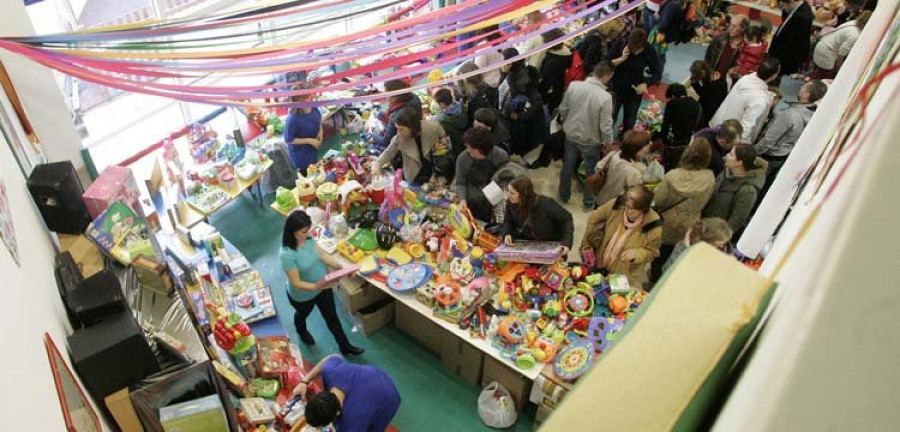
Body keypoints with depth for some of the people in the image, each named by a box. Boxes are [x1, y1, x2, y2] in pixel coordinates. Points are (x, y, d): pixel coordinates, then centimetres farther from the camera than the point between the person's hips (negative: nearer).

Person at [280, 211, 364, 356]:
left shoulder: (309, 239, -19)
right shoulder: (287, 254, -37)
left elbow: (320, 256, -2)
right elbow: (296, 283, -31)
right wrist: (316, 287, -46)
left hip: (323, 287, 4)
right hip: (302, 295, -4)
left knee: (332, 317, 19)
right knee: (302, 315, 31)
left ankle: (345, 346, 40)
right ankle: (302, 331, 67)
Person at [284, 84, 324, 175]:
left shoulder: (313, 108, -17)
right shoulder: (292, 119, -37)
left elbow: (319, 118, 7)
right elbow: (288, 140, -27)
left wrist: (320, 131, -10)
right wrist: (309, 141, -26)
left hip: (313, 150, 6)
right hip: (300, 155, -6)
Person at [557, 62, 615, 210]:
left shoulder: (574, 85, -15)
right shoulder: (605, 97, -26)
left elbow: (563, 109, -3)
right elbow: (605, 125, -20)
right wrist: (608, 142, -2)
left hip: (571, 135, 4)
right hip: (591, 141, -4)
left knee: (567, 167, 23)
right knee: (592, 172, 18)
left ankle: (564, 196, 41)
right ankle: (588, 202, 33)